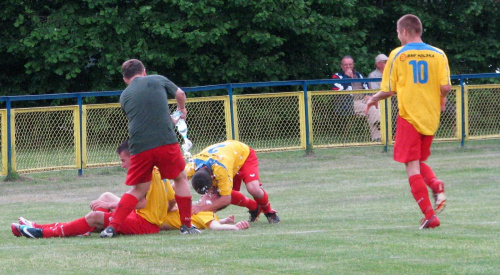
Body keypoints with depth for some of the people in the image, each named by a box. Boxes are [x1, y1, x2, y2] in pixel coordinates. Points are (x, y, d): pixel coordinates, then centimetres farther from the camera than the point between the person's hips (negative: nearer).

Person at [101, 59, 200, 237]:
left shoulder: (124, 96, 18)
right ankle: (186, 225, 18)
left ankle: (112, 227, 3)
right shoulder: (158, 80, 11)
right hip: (165, 141, -2)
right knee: (181, 179, 18)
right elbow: (180, 94, 28)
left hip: (139, 147, 2)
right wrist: (182, 109, 51)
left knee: (138, 189, 14)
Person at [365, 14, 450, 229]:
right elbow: (446, 87, -6)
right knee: (420, 162, 21)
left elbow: (388, 90, -2)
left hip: (409, 116, -4)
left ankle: (429, 214, -12)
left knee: (412, 167, -2)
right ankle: (436, 185, -10)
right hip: (431, 117, 4)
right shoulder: (438, 54, 2)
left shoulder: (398, 55, -4)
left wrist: (373, 99, 18)